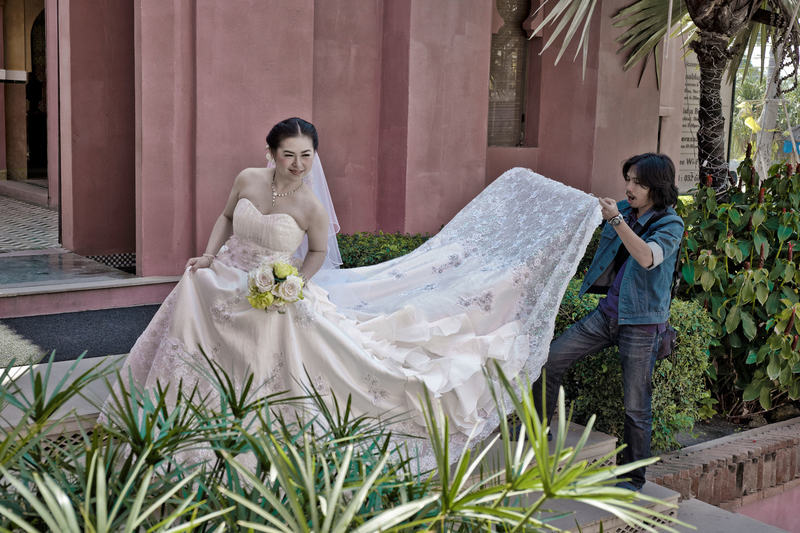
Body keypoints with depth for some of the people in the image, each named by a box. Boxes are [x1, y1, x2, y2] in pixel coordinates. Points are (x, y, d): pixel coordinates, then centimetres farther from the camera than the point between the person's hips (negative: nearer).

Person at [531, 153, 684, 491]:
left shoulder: (670, 225, -12)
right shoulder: (623, 209, 5)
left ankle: (633, 478, 19)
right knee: (550, 360, 0)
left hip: (641, 325, -6)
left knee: (636, 406, 1)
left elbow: (648, 258, -31)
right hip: (607, 313, 6)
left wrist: (616, 221, -36)